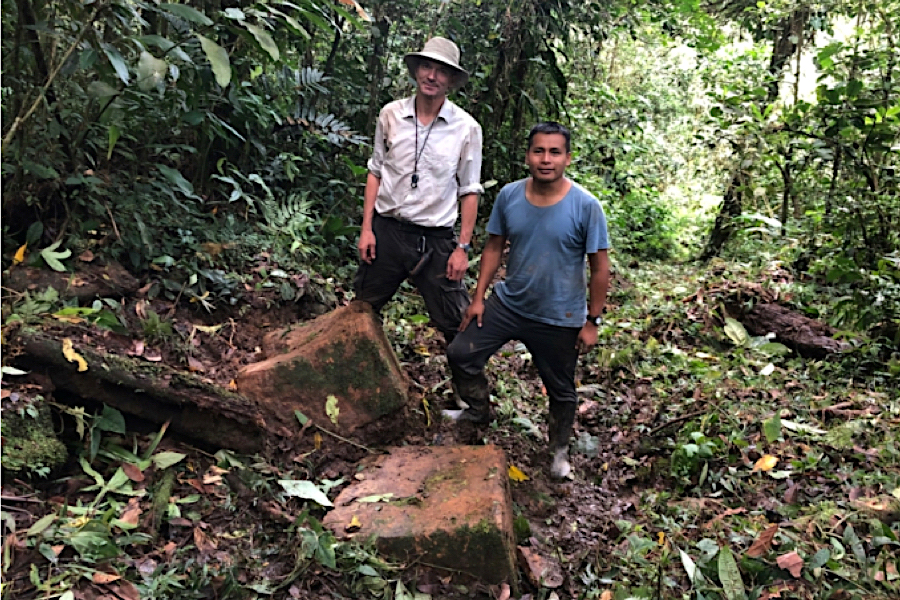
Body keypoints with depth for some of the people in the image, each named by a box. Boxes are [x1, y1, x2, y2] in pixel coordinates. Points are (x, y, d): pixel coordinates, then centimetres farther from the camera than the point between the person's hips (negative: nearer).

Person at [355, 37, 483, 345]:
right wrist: (366, 228, 3)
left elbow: (469, 191, 0)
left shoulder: (466, 128, -4)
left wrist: (463, 248, -4)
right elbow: (375, 173, 9)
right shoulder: (390, 115, 2)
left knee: (458, 325, 2)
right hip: (386, 230, 2)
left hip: (436, 238, -2)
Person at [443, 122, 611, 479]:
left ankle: (559, 450, 40)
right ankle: (479, 411, 32)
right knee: (460, 354, 4)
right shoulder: (509, 196, -7)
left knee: (561, 391, 13)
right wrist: (479, 297, 2)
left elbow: (600, 268, -11)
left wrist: (592, 321, -10)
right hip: (508, 303, 4)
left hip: (559, 319, -3)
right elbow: (494, 247, 4)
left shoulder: (586, 207, -18)